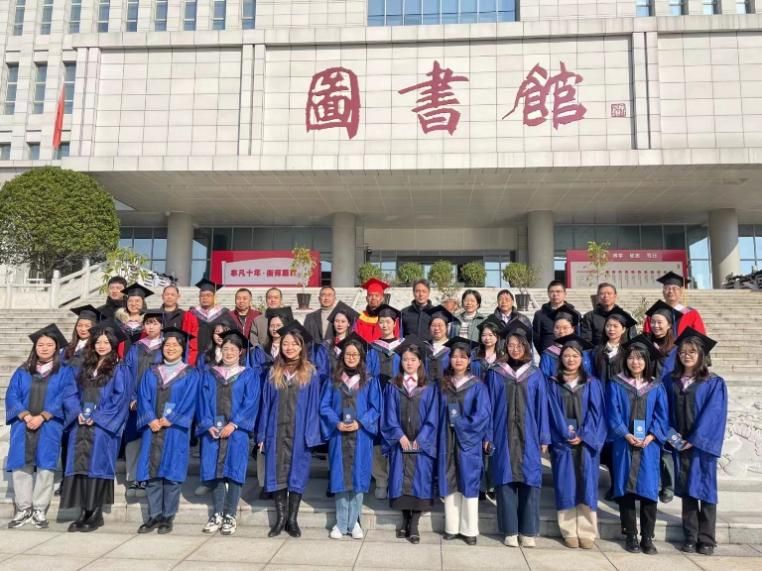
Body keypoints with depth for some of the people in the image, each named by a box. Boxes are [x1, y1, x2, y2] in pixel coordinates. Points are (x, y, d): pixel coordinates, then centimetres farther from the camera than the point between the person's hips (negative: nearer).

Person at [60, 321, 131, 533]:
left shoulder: (120, 369, -3)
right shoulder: (86, 367, 15)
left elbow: (120, 398, -10)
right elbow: (76, 393, 15)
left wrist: (97, 417, -13)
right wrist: (79, 413, -3)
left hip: (103, 427, -5)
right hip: (81, 424, 5)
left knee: (97, 466, -4)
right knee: (81, 466, 4)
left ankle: (96, 513, 4)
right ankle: (84, 512, 10)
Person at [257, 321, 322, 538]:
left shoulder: (311, 373, -2)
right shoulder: (273, 372, 6)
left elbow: (313, 405, -2)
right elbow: (266, 404, 7)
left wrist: (311, 434, -8)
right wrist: (262, 435, 4)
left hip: (299, 432, -2)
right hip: (276, 431, 2)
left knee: (297, 473, 5)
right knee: (277, 473, 5)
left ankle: (292, 519, 16)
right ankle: (280, 518, 18)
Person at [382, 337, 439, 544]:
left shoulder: (430, 388, 2)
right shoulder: (393, 386, 5)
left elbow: (432, 417, -2)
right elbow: (390, 415, 1)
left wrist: (420, 439, -10)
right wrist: (400, 436, -11)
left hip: (422, 443, -1)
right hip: (400, 442, 1)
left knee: (419, 481, -1)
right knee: (402, 481, 4)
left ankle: (414, 525, 6)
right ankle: (405, 520, 19)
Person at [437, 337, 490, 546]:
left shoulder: (477, 385, -3)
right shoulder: (443, 384, 7)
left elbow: (483, 414, -11)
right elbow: (439, 413, 8)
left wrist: (461, 424, -12)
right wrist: (444, 430, -4)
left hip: (468, 440, -3)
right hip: (447, 441, 3)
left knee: (468, 483, 3)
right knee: (449, 483, 8)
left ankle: (470, 530, 14)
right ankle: (451, 527, 19)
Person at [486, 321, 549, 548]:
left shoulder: (536, 375, 6)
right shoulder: (495, 374, 3)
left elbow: (542, 408, 5)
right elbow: (490, 406, 3)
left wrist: (544, 438, 2)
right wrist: (488, 435, -1)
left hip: (528, 438, 1)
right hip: (503, 436, 0)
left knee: (530, 482, 1)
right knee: (505, 481, 2)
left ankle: (528, 531, 14)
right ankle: (510, 530, 13)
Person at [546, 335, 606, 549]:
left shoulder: (592, 384, 7)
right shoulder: (553, 384, 5)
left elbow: (596, 413, 0)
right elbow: (553, 413, 0)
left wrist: (583, 436, -10)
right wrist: (567, 434, -11)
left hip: (586, 442, 0)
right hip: (562, 442, 0)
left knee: (587, 485, 1)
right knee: (565, 486, 1)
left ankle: (587, 532, 8)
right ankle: (569, 532, 9)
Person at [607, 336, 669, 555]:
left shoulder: (657, 387, 7)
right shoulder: (616, 385, 4)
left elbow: (661, 416, 2)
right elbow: (613, 414, -2)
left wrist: (649, 437, -12)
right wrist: (627, 435, -14)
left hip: (649, 445, 1)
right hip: (623, 445, -1)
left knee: (648, 489, 0)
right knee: (625, 489, 1)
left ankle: (647, 537, 11)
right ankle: (631, 536, 11)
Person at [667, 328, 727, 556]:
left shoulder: (715, 383, -5)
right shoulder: (671, 381, 6)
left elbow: (713, 415, -11)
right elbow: (667, 411, 9)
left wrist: (694, 440, -14)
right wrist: (671, 435, -5)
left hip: (703, 443, -3)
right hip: (680, 443, 3)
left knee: (705, 489, 4)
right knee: (686, 490, 9)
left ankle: (706, 539, 15)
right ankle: (690, 537, 17)